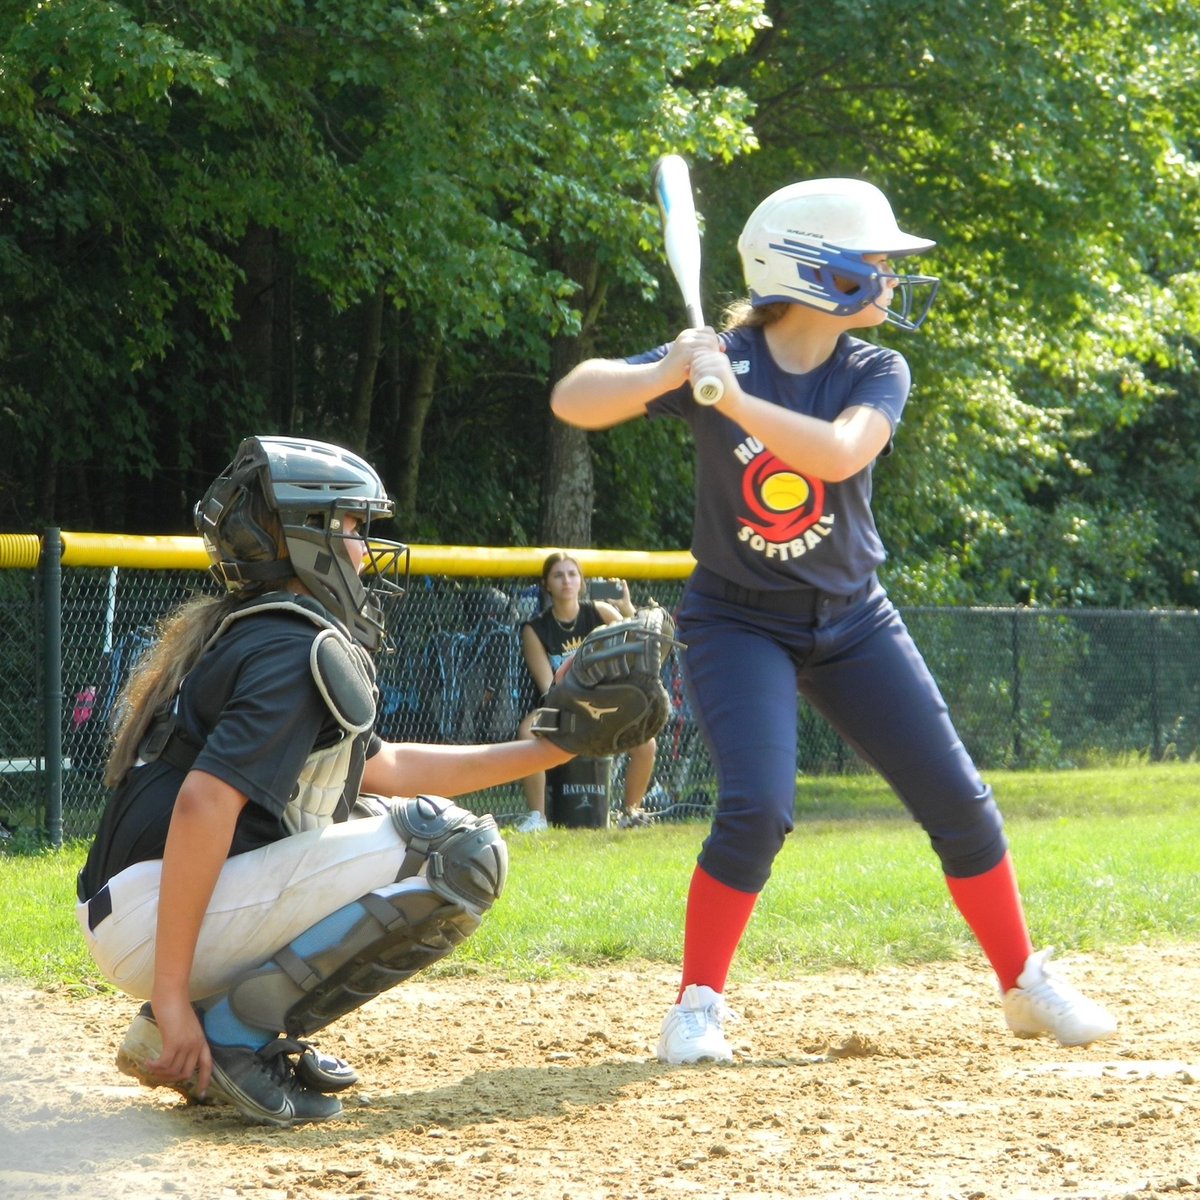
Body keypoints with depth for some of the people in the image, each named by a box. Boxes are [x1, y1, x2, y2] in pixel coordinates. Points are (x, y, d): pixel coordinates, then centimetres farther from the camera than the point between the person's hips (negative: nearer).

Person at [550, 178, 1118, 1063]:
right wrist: (667, 375, -37)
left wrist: (735, 399, -39)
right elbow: (572, 401, -20)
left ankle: (1027, 986, 20)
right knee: (757, 807, -22)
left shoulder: (876, 374, -7)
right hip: (739, 623, -3)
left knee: (958, 800, 2)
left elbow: (838, 453, -29)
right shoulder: (719, 358, -13)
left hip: (852, 621, 3)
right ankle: (698, 1006, -6)